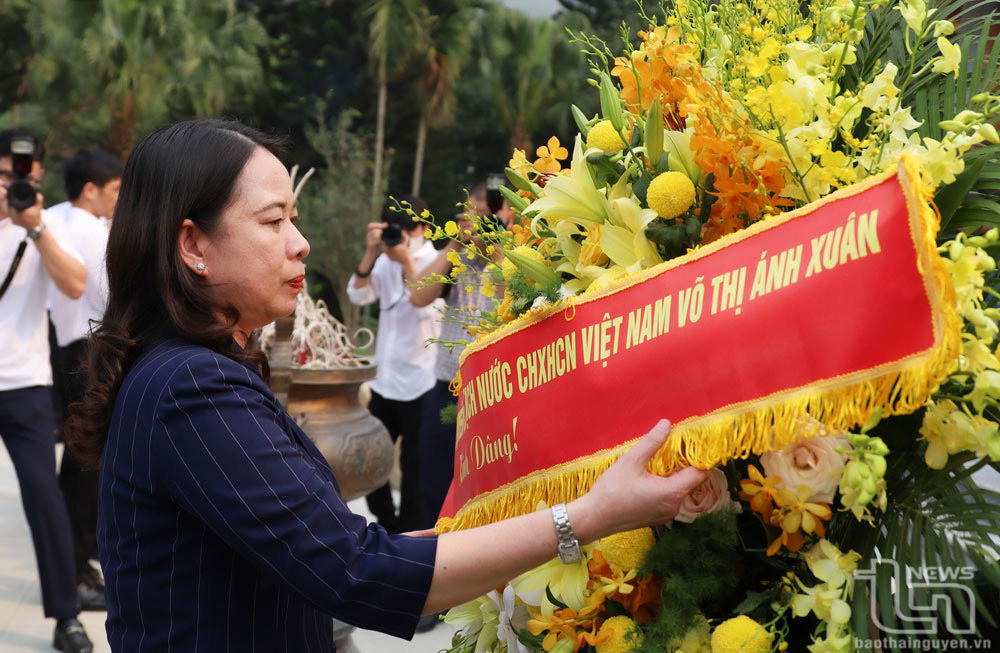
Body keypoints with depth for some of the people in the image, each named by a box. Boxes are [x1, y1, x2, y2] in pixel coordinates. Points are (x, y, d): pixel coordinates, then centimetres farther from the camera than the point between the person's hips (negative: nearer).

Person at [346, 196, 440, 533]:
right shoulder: (385, 262, 9)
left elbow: (426, 306, -20)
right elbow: (358, 295, -1)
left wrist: (407, 260, -23)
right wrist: (371, 253, -11)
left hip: (419, 381, -6)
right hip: (385, 379, 6)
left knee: (414, 464, 2)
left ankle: (411, 527, 15)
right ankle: (386, 522, 30)